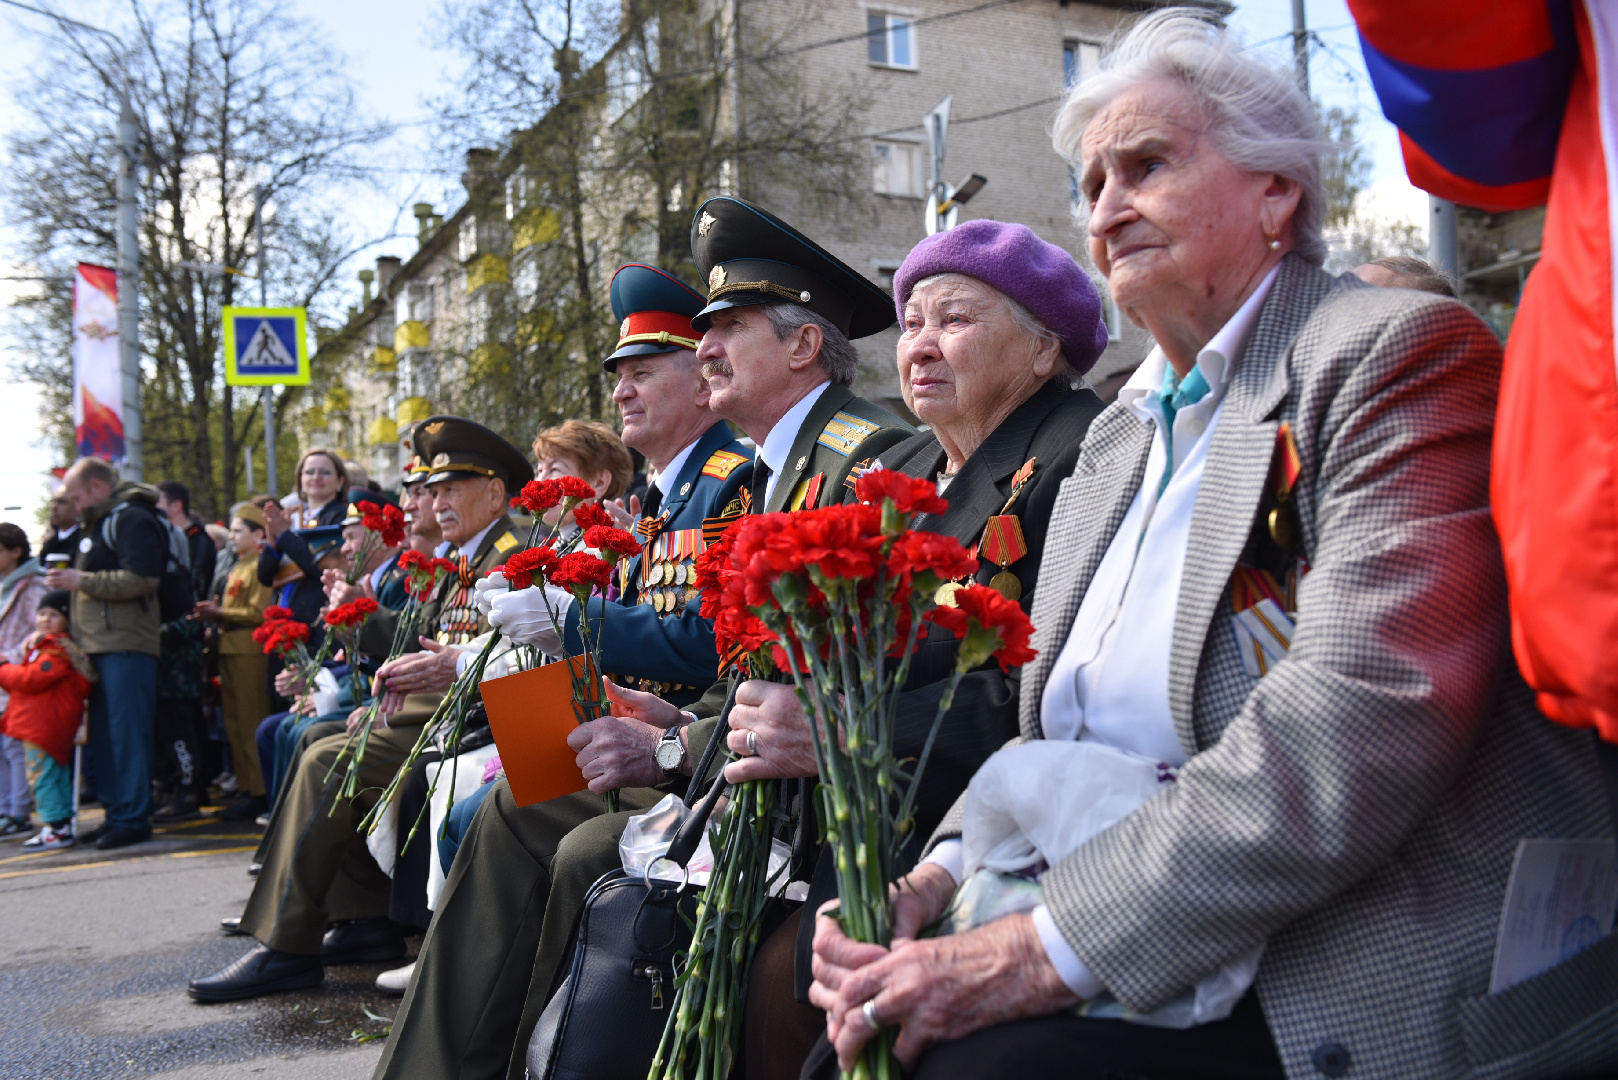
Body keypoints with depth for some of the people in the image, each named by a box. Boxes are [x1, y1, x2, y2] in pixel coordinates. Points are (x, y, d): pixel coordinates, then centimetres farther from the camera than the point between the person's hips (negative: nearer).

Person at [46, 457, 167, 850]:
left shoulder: (131, 520, -8)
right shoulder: (101, 522, 23)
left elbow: (140, 579, -20)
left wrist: (83, 581, -16)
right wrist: (69, 581, 15)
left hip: (126, 646, -10)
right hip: (100, 647, 10)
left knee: (126, 731, -8)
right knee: (102, 734, 11)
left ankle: (133, 818, -5)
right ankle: (116, 814, 17)